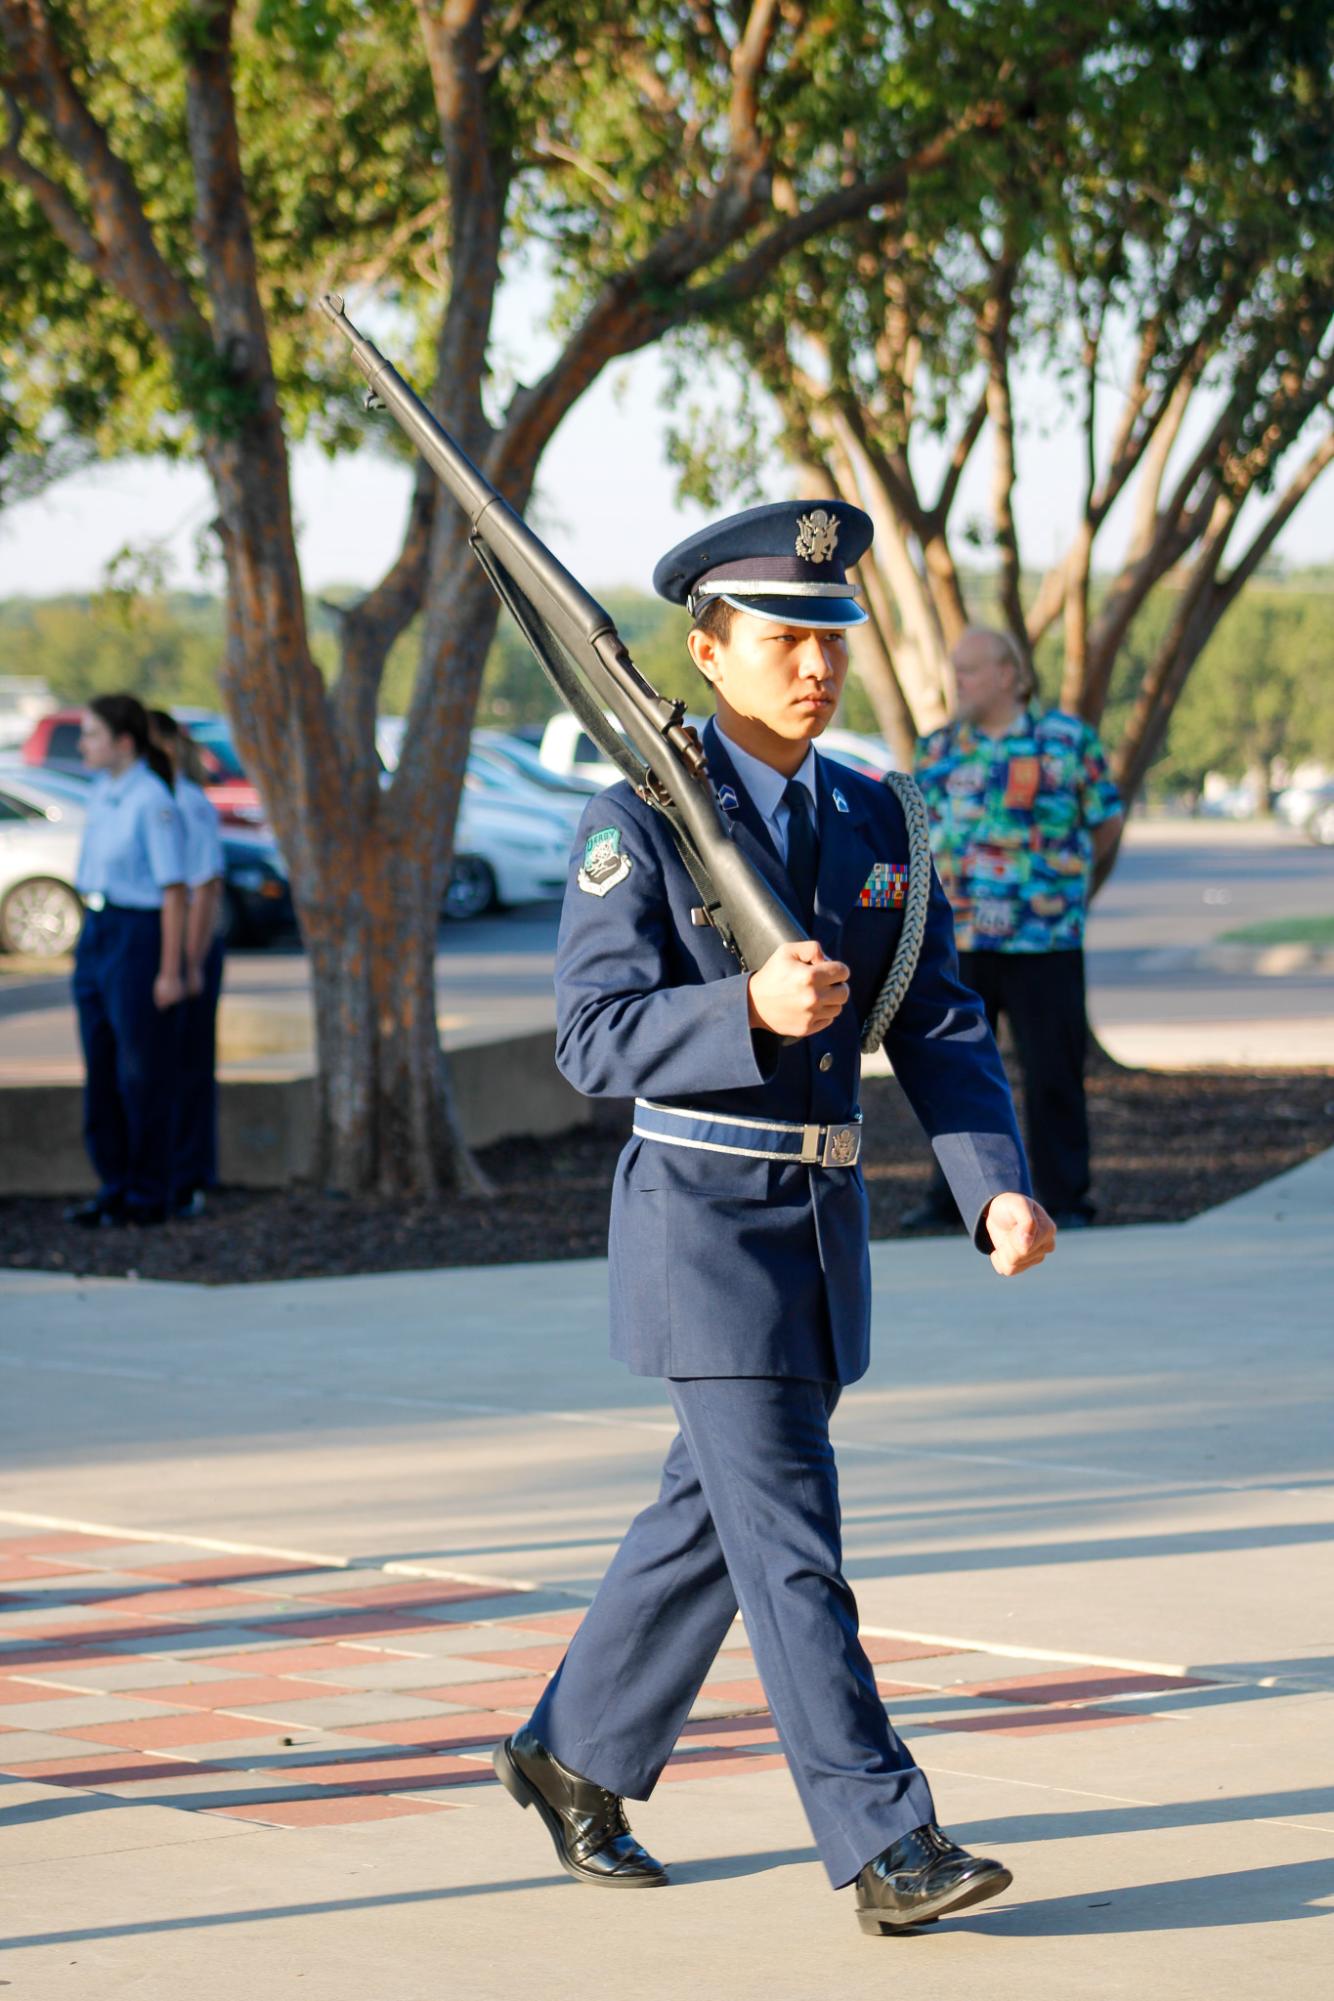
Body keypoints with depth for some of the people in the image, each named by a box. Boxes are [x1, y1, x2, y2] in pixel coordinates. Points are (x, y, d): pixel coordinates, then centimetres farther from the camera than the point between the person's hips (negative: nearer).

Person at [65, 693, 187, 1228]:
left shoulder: (153, 801, -14)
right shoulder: (102, 792, 10)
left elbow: (174, 891, -15)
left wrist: (170, 971, -16)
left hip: (139, 936, -8)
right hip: (96, 935, 8)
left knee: (141, 1073, -1)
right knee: (101, 1069, 10)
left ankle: (148, 1198, 6)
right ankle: (114, 1188, 18)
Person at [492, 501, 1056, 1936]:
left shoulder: (872, 822, 8)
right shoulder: (640, 823, -10)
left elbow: (935, 1027, 4)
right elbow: (594, 1037, -16)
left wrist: (998, 1187, -10)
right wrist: (750, 1010, -32)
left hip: (823, 1223, 7)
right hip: (699, 1218, -7)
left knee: (712, 1518, 16)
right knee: (788, 1542, -8)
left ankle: (574, 1756, 33)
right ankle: (885, 1847, -8)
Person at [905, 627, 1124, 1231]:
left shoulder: (1068, 740, 0)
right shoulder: (938, 749, 9)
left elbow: (1106, 824, 8)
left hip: (1044, 946, -3)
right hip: (956, 943, 3)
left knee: (1053, 1078, -2)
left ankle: (1065, 1200, 6)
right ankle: (952, 1196, 19)